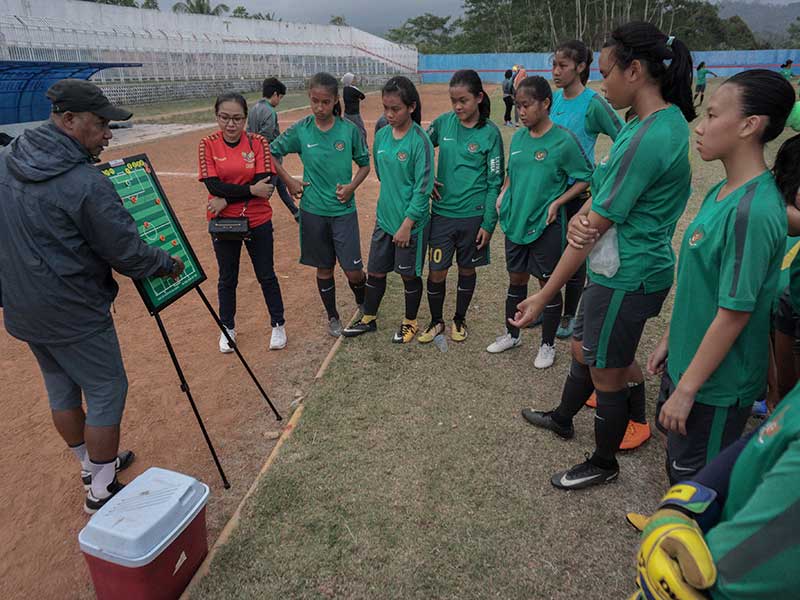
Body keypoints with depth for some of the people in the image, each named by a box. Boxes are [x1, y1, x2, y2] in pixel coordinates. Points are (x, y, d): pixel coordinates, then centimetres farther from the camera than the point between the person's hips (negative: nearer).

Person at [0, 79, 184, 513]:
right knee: (107, 391, 6)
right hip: (72, 313, -9)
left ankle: (91, 465, 40)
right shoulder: (85, 184, -23)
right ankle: (101, 491, 19)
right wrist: (169, 264, -2)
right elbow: (127, 253, -18)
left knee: (61, 389, 21)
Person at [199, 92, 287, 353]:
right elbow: (213, 185, -14)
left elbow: (267, 183, -16)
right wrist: (251, 190, -22)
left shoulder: (258, 142, -6)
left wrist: (227, 199, -18)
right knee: (227, 279, 16)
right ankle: (228, 328, 34)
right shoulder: (208, 144, -5)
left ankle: (278, 325, 28)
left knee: (267, 276, 11)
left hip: (258, 221, -1)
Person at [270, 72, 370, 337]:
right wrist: (289, 181, -1)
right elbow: (271, 152, 7)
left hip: (344, 210, -1)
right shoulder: (300, 130, -3)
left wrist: (352, 186, -10)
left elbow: (365, 164, 6)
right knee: (324, 268, 12)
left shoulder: (349, 129, -4)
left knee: (354, 271, -2)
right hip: (313, 211, 1)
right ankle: (332, 316, 32)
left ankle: (363, 307, 30)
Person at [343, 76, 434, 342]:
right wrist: (392, 198, 12)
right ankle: (369, 318, 34)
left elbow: (423, 187, -17)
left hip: (411, 222, -6)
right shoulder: (381, 135, 3)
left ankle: (410, 322, 30)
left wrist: (407, 223, -17)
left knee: (409, 274, 10)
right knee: (375, 271, 15)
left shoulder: (419, 140, -16)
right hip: (384, 217, 6)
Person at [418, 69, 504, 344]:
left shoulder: (490, 133, -7)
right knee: (436, 272, 4)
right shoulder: (443, 123, 0)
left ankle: (459, 320, 34)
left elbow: (495, 182, -6)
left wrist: (488, 223, -8)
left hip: (473, 215, -2)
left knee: (467, 270, 13)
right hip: (442, 212, 2)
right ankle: (436, 321, 27)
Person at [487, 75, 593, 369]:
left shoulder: (564, 139, -12)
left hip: (545, 225, -5)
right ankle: (512, 334, 35)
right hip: (515, 221, 6)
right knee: (516, 279, 17)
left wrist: (557, 202, -16)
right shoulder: (517, 138, 5)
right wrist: (503, 194, 3)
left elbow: (585, 178, -6)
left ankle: (548, 345, 25)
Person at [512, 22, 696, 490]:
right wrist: (582, 216, -19)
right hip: (627, 268, 9)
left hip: (627, 277, -9)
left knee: (607, 374, 11)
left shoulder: (648, 138, -25)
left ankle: (603, 464, 35)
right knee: (583, 349, 26)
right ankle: (563, 418, 52)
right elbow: (597, 215, 4)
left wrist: (543, 298, -17)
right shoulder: (669, 120, 6)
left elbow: (594, 230, -23)